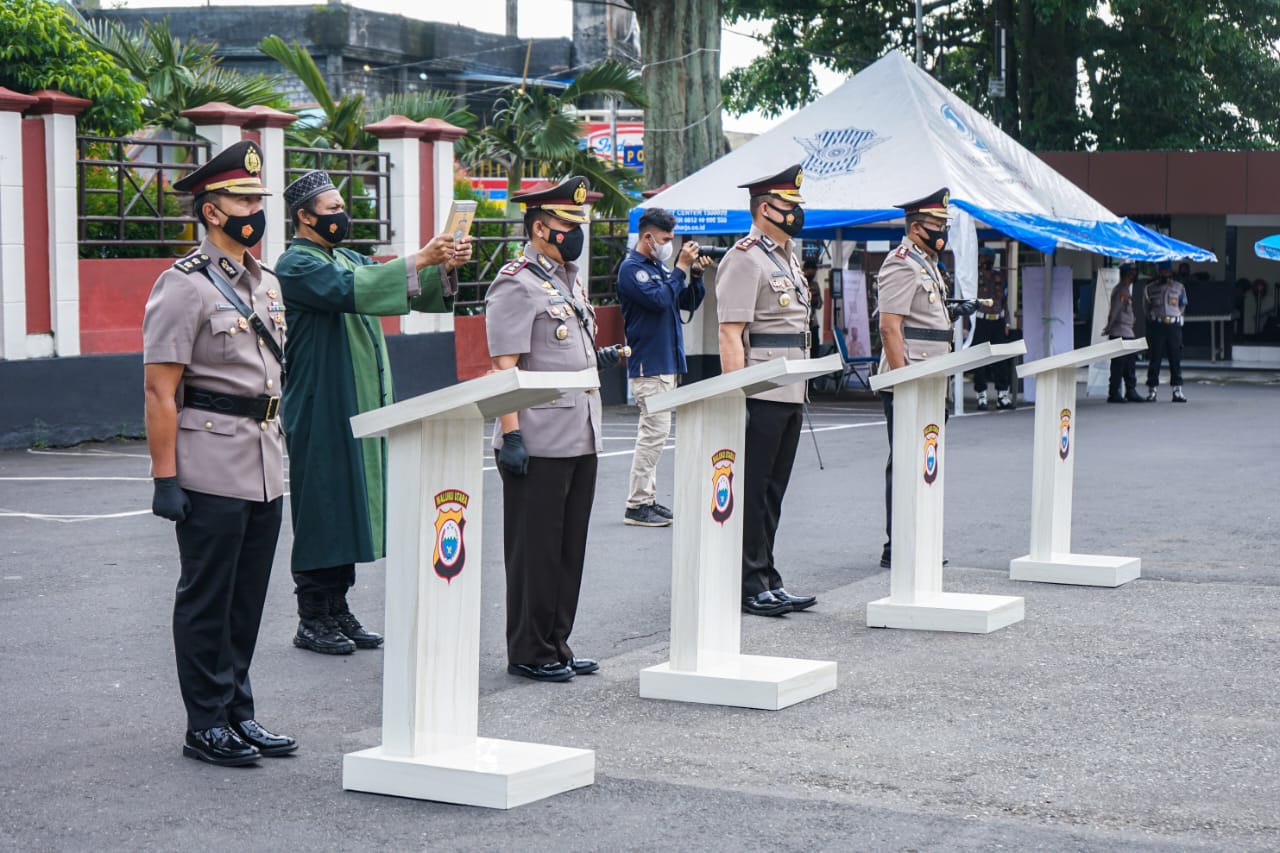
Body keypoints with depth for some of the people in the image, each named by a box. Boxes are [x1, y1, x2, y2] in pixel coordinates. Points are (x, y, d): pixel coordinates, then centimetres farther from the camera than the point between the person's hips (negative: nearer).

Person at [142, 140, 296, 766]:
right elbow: (159, 391, -13)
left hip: (264, 469, 8)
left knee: (246, 598, 12)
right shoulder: (184, 286, -10)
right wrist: (165, 477, -17)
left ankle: (238, 714, 22)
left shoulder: (265, 284, 15)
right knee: (206, 600, 1)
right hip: (211, 471, -8)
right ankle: (206, 726, 9)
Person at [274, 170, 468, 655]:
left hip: (358, 407, 9)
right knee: (322, 511, -4)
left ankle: (337, 611, 18)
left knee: (350, 509, 11)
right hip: (321, 410, -8)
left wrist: (445, 266, -7)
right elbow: (350, 290, -27)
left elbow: (406, 293, 13)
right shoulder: (296, 265, -10)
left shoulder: (348, 260, 17)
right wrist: (419, 260, -29)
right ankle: (312, 620, 3)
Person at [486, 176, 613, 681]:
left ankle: (557, 645, 22)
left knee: (569, 548, 13)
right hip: (538, 445, -9)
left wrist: (598, 358, 10)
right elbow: (505, 366, -16)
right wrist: (511, 434, -21)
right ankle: (528, 653, 8)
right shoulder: (516, 285, -11)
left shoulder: (570, 281, 17)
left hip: (580, 440, 9)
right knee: (534, 551, 0)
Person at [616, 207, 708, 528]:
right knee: (655, 432, -11)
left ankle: (648, 498, 17)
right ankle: (637, 505, -8)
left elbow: (689, 303, 17)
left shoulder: (659, 267, 16)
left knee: (653, 433, 12)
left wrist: (695, 275, 1)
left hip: (665, 362, 9)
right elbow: (659, 299, -24)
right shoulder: (631, 269, -10)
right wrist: (682, 267, -17)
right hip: (648, 365, -9)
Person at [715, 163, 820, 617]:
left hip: (790, 394, 9)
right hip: (761, 396, -9)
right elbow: (730, 333, -17)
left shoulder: (787, 258, 19)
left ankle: (766, 581, 18)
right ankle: (748, 586, 2)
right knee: (750, 492, -3)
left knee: (771, 491, 13)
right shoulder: (745, 260, -11)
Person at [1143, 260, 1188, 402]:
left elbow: (1182, 307, 15)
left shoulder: (1179, 288, 11)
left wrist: (1172, 316, 5)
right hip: (1156, 325, -1)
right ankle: (1151, 391, 0)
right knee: (1154, 358, -3)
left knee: (1175, 358, -1)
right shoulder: (1150, 288, 9)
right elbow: (1147, 309, 15)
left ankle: (1177, 391, 1)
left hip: (1174, 325, 1)